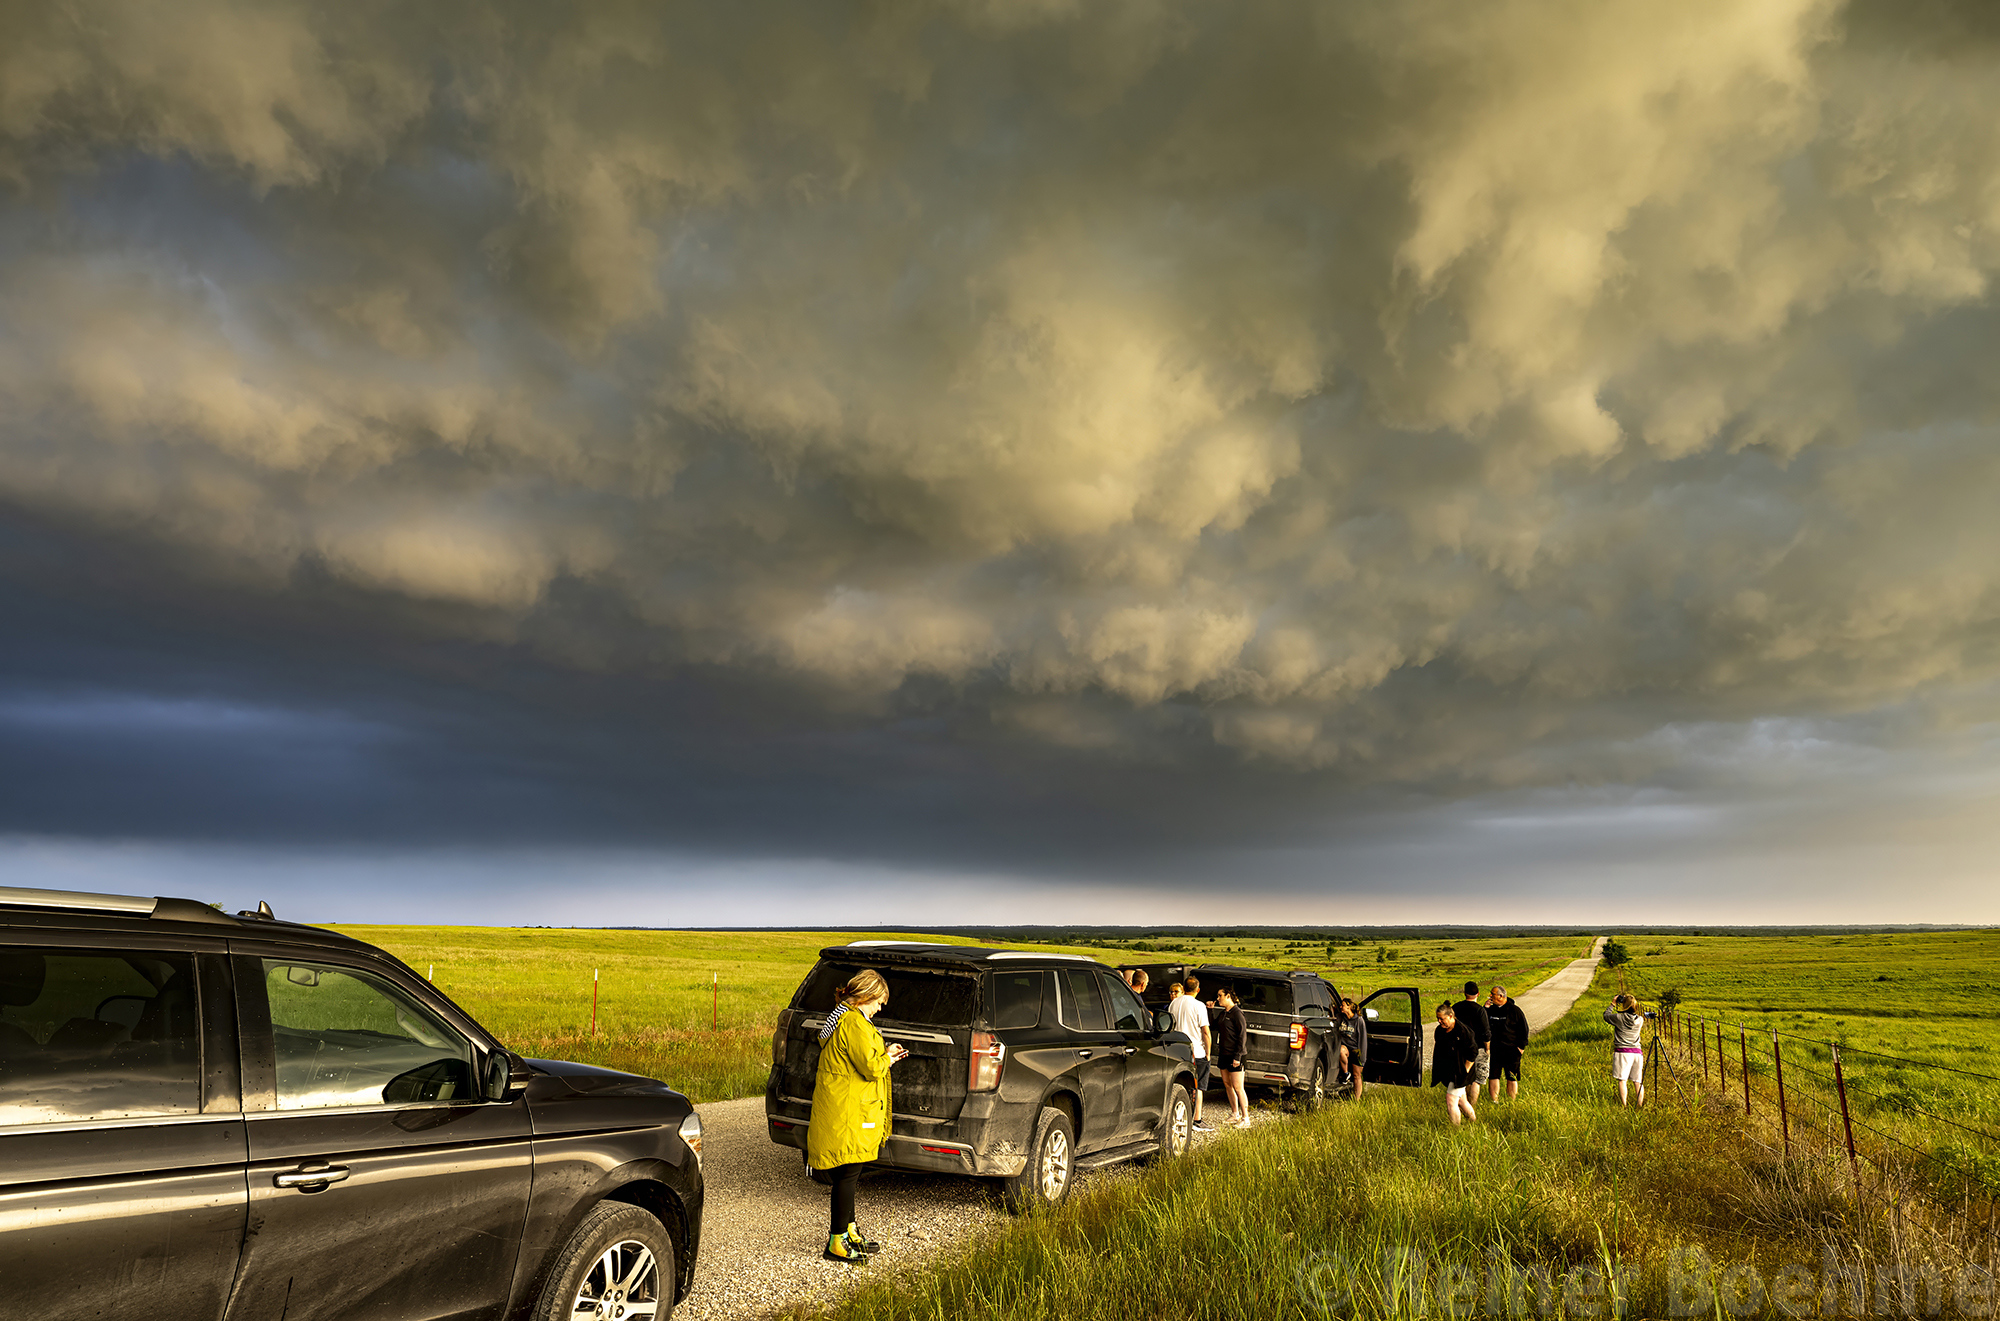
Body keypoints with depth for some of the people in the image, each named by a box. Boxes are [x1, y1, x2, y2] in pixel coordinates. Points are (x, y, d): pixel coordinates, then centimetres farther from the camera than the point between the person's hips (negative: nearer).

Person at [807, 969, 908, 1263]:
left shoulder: (841, 1018, 15)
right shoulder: (854, 1023, -20)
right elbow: (872, 1068, -23)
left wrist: (884, 1057, 13)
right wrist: (887, 1057, -4)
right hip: (848, 1113, -11)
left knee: (848, 1175, 18)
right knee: (848, 1175, -4)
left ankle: (848, 1231, 28)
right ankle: (836, 1243, 3)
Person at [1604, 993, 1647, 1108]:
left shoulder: (1619, 1017, -8)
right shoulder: (1640, 1019, 3)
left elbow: (1606, 1015, 9)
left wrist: (1613, 1004, 20)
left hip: (1622, 1052, -5)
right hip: (1637, 1052, 5)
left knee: (1622, 1080, -5)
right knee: (1638, 1081, 10)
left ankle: (1624, 1105, -10)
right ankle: (1641, 1105, 10)